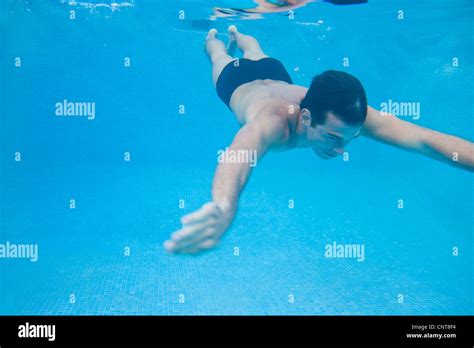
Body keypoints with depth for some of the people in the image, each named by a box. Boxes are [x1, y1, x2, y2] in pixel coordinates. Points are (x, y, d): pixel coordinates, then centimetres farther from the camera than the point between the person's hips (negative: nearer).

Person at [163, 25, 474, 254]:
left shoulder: (345, 115, -47)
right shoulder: (273, 122, -57)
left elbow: (423, 139, -59)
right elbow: (237, 156, -82)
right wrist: (224, 209, -103)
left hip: (275, 76, 3)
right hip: (240, 85, -3)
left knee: (257, 53, 40)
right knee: (221, 58, 35)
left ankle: (236, 34, 70)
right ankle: (214, 36, 67)